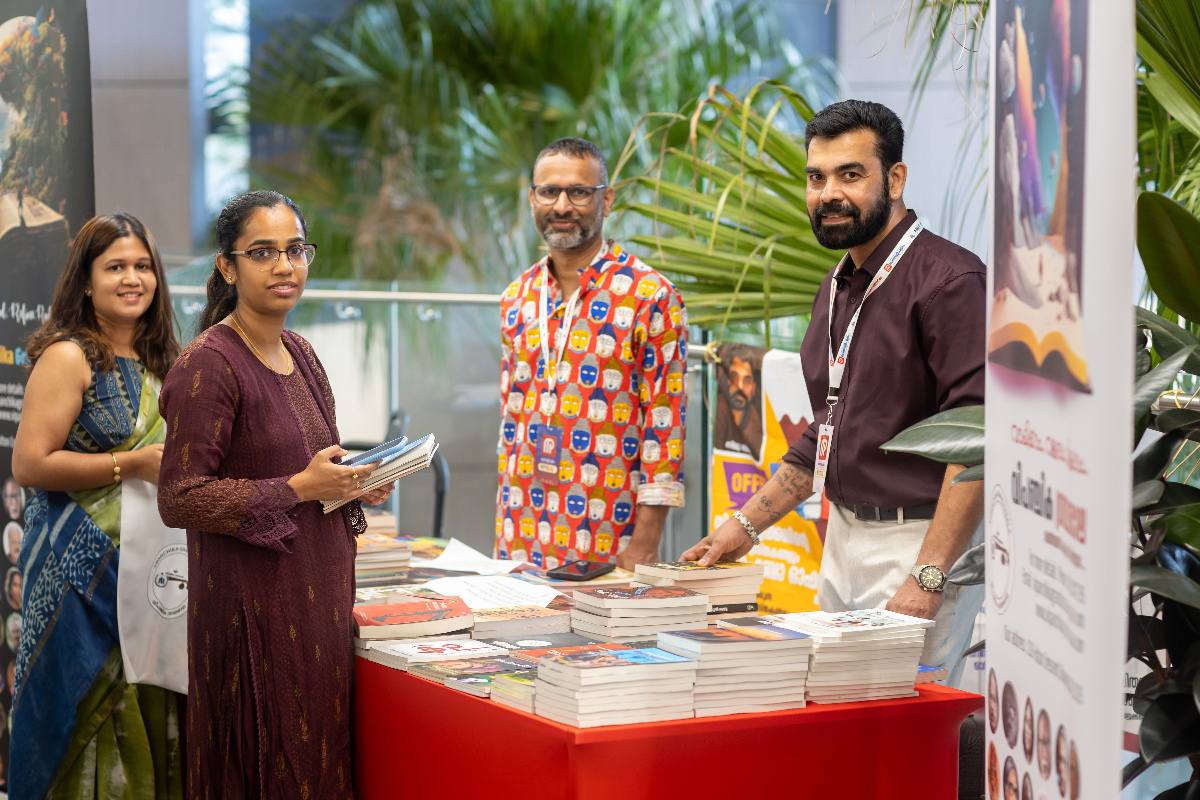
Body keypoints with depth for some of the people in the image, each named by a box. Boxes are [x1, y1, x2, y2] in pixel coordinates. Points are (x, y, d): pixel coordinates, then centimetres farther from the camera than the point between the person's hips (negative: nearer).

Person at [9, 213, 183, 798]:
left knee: (148, 722, 7)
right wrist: (133, 465, -18)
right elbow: (29, 464, -16)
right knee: (95, 720, -6)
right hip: (84, 568, -7)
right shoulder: (68, 357, -7)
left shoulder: (159, 362, 15)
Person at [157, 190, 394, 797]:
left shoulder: (300, 355, 13)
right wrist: (301, 487, -18)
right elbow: (179, 499, -18)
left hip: (319, 594, 8)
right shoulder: (208, 365, -13)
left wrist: (352, 486, 3)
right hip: (254, 600, -8)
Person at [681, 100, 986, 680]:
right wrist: (747, 523, 19)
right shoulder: (841, 286, 16)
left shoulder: (948, 279, -12)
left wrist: (927, 579, -25)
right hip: (843, 542, 8)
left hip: (919, 542, -8)